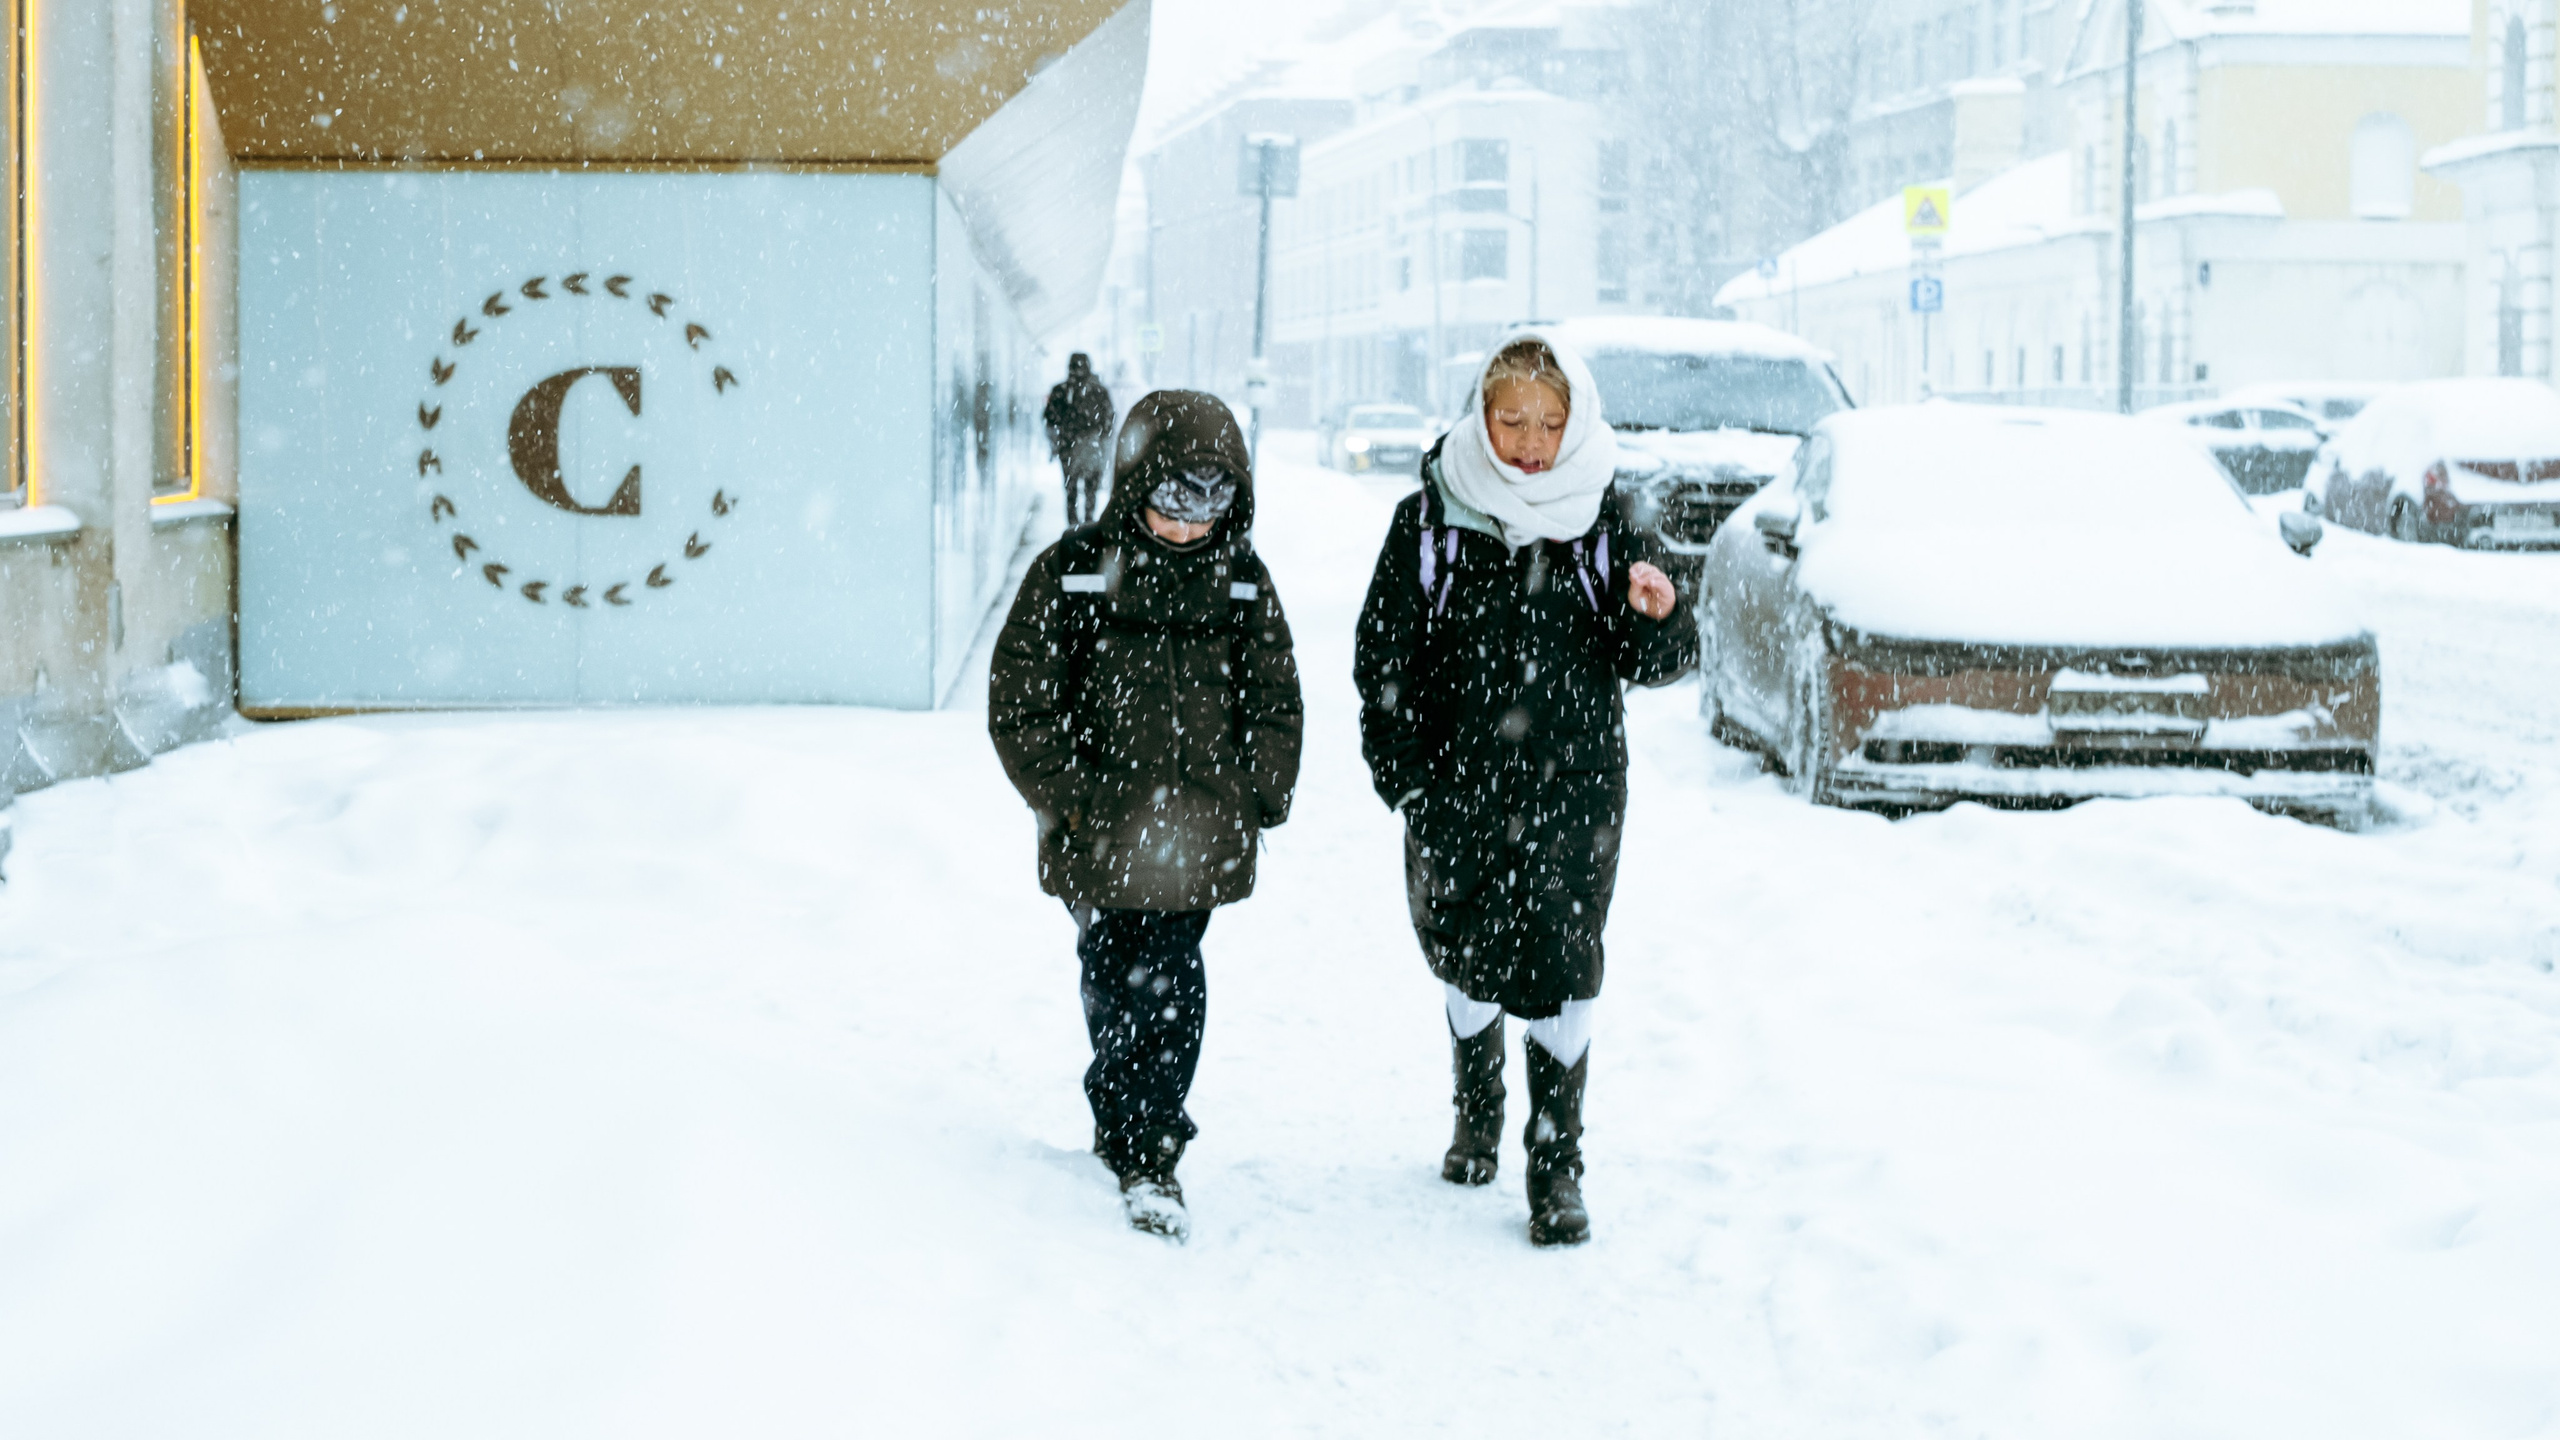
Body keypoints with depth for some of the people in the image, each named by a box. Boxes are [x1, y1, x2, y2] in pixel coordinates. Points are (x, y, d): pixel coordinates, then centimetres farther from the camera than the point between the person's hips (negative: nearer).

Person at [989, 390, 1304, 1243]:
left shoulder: (1242, 584, 4)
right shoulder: (1071, 577, -5)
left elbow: (1274, 706, 12)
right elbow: (1020, 707, -3)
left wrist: (1255, 801, 1)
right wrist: (1072, 801, -8)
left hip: (1195, 841, 1)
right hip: (1098, 841, -1)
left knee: (1173, 989, -3)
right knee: (1115, 986, 6)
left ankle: (1145, 1144, 9)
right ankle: (1137, 1136, 22)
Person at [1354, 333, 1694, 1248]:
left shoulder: (1600, 527, -1)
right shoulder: (1430, 521, -3)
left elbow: (1649, 664, 1)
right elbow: (1384, 656, 2)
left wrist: (1657, 617, -21)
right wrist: (1401, 773, -4)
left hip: (1572, 786, -1)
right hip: (1459, 786, 1)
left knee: (1560, 968, -4)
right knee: (1466, 959, 13)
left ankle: (1557, 1164, 9)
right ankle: (1478, 1111, 40)